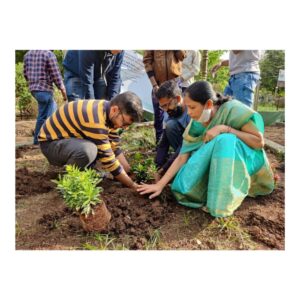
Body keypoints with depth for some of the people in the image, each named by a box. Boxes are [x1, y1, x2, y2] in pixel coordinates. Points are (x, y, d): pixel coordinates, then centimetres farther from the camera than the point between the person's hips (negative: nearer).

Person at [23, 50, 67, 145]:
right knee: (43, 116, 2)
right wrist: (63, 91, -6)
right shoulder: (49, 54, -11)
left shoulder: (27, 54, 10)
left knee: (53, 108, 22)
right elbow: (56, 76, -14)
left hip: (33, 89, 8)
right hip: (45, 90, -8)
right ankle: (37, 139, 11)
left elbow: (26, 74, 14)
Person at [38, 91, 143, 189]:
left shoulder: (108, 110, -6)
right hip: (50, 143, -8)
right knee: (88, 149, -36)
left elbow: (115, 147, 1)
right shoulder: (95, 119, -34)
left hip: (67, 137, 8)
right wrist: (133, 185, -20)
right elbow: (107, 159, -29)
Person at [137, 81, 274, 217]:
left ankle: (223, 199, -25)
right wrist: (160, 185, -15)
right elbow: (182, 157, -11)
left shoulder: (232, 109, -23)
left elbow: (259, 142, -21)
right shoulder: (196, 124, -10)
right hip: (218, 162, 4)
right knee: (185, 184, -21)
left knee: (224, 140, -36)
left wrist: (225, 129, -32)